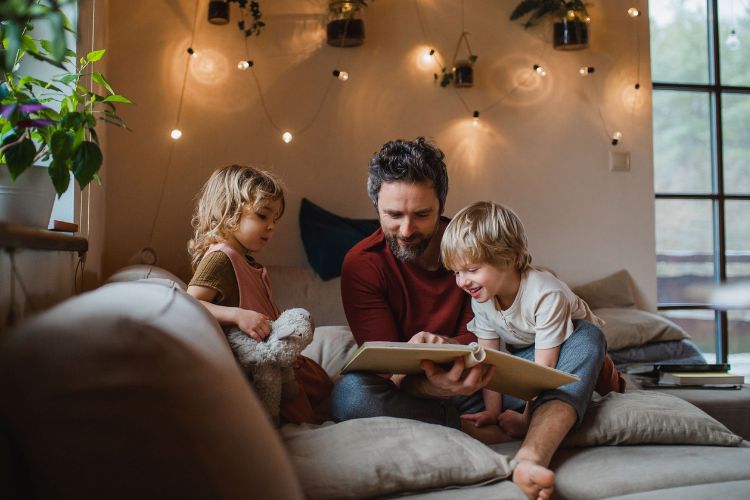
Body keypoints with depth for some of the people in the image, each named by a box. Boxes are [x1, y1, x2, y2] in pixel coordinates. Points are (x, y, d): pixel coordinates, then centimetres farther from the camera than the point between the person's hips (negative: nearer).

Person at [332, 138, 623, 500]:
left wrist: (447, 344, -22)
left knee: (588, 338, -12)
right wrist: (432, 385, -39)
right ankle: (498, 434, -28)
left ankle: (530, 458, -40)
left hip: (486, 385, 4)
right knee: (348, 393, -35)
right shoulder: (362, 265, -9)